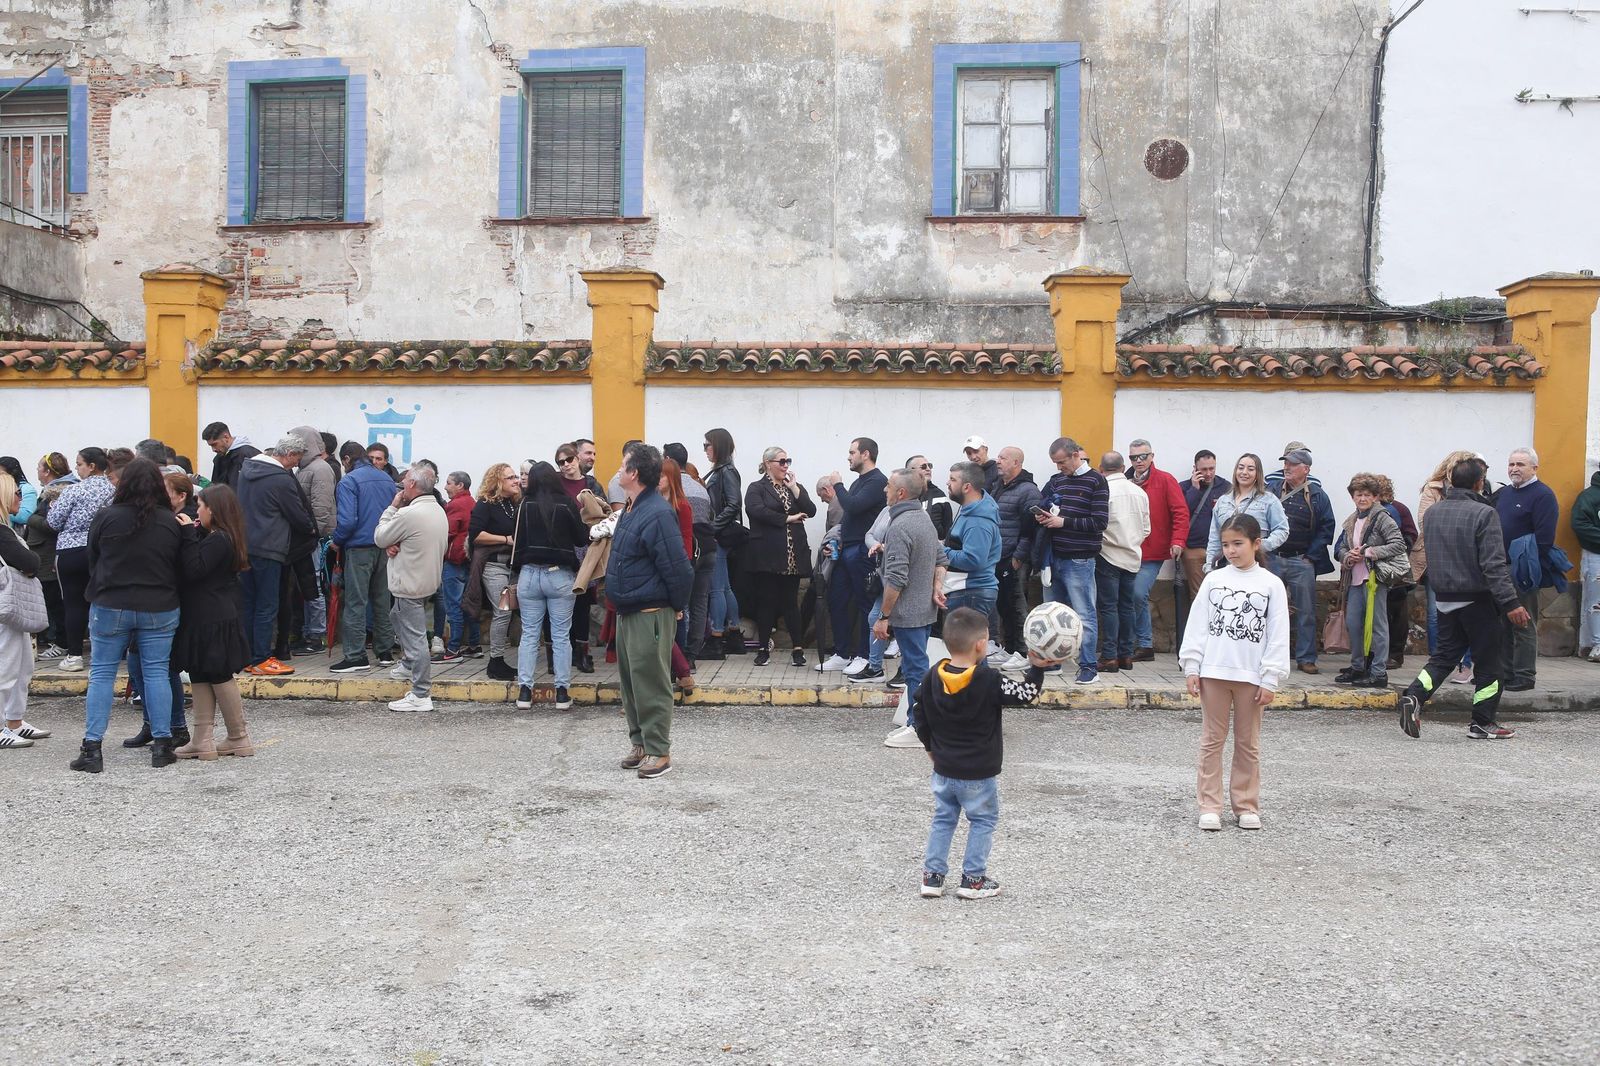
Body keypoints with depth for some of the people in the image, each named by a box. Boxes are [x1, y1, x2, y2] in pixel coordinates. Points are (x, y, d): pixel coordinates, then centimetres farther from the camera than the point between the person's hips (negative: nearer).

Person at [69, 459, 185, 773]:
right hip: (160, 609, 1)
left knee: (101, 674, 6)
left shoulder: (106, 517, -9)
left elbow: (92, 558, 4)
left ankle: (92, 747, 4)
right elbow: (180, 566, 3)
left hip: (111, 606, -1)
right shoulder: (171, 522, -6)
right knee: (156, 672, 6)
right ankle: (161, 745, 7)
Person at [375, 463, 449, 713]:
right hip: (428, 581, 10)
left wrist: (392, 507, -1)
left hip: (410, 586, -10)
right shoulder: (439, 512, 7)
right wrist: (394, 546, -5)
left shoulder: (409, 514, -22)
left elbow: (380, 537, -9)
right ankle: (409, 664, 44)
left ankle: (420, 696, -3)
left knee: (415, 638, -6)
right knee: (397, 617, 31)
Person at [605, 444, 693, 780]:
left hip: (651, 614, -10)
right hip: (627, 611, 10)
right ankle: (639, 742, 27)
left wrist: (677, 606, -11)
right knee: (630, 681, 16)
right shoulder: (632, 510, 11)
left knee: (651, 684, -4)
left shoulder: (657, 514, -21)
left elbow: (677, 568, -21)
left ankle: (659, 752, 4)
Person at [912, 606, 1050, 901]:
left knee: (943, 819, 18)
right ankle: (973, 879, 14)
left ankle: (932, 875, 17)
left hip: (944, 769, 5)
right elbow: (1025, 694, -13)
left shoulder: (933, 677, -4)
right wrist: (1036, 667, -8)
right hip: (979, 773, -5)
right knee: (983, 821, 12)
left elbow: (921, 717, 6)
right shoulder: (989, 681, -20)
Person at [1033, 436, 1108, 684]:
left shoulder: (1095, 481, -5)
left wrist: (1064, 522, -13)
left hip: (1079, 560, -6)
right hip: (1053, 558, 7)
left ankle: (1089, 666, 1)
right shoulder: (1056, 480, 13)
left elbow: (1100, 522, -11)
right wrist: (1040, 516, 0)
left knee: (1084, 615, -4)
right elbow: (1041, 504, 23)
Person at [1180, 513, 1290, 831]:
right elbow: (1197, 625, 4)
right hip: (1213, 672, 1)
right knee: (1212, 741, 4)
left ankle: (1247, 805, 18)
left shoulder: (1271, 584, 0)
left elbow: (1278, 635, -1)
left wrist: (1270, 679, -6)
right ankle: (1209, 806, 9)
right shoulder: (1213, 580, 4)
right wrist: (1191, 667, -2)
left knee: (1248, 744, 9)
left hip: (1251, 675, -1)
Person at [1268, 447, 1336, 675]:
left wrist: (1311, 556, -3)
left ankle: (1306, 658, 10)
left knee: (1306, 611, 3)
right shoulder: (1271, 489, 5)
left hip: (1302, 562, -1)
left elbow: (1327, 527, 2)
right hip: (1272, 560, 1)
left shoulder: (1317, 495, 3)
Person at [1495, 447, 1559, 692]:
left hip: (1522, 573, -8)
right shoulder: (1503, 493, 16)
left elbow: (1544, 538, -16)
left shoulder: (1542, 495, -9)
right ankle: (1505, 671, 20)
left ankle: (1525, 676, 5)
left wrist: (1532, 569, -20)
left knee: (1524, 625, -1)